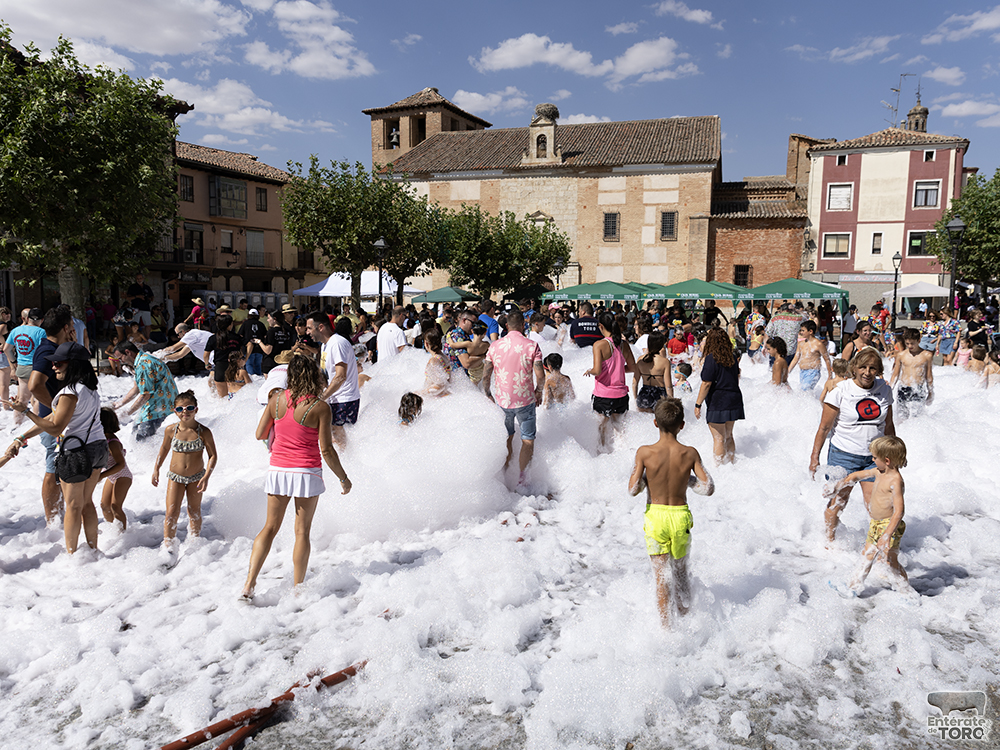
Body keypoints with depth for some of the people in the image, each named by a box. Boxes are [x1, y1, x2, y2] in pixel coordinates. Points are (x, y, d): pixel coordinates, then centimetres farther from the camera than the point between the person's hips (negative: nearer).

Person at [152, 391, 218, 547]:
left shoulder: (203, 432, -16)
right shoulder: (170, 430, -10)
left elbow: (213, 455, -10)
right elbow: (164, 449, 8)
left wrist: (206, 477, -19)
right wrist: (156, 469, 11)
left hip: (196, 477, -1)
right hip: (175, 477, 1)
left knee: (194, 512, 14)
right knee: (172, 513, -4)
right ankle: (168, 546, 8)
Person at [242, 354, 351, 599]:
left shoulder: (277, 399, -2)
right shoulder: (320, 408, -13)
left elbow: (260, 434, 5)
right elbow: (326, 450, -13)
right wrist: (343, 478, -3)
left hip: (278, 470, 3)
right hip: (307, 474, -3)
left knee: (270, 527, 16)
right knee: (302, 532, 9)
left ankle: (249, 583, 9)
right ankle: (297, 588, 17)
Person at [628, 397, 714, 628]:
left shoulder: (645, 453, -14)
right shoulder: (690, 453, -10)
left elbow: (633, 490, -16)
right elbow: (708, 488, -9)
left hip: (655, 516, -1)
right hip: (681, 515, 1)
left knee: (661, 575, 9)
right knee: (681, 572, 21)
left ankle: (666, 627, 11)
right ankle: (685, 618, 33)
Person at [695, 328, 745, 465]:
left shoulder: (711, 358, -14)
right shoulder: (732, 356, 7)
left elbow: (706, 384, -16)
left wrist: (698, 404, -12)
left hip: (718, 402, -7)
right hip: (734, 399, 7)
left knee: (719, 438, -1)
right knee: (728, 436, 18)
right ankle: (732, 463, 25)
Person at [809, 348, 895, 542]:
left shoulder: (884, 390, 1)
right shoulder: (840, 391, -11)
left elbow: (888, 426, 13)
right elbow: (825, 427, -7)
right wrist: (815, 457, -7)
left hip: (874, 457, 3)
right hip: (844, 455, -3)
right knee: (838, 501, 6)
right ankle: (829, 540, 25)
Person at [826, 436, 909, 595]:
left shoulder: (895, 481, -24)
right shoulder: (878, 472, 3)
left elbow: (899, 511, -30)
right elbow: (857, 476, 20)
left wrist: (887, 536, -34)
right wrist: (838, 486, 24)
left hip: (889, 526, -9)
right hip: (875, 524, 9)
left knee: (891, 561, -1)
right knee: (867, 555, 18)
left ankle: (908, 592, 16)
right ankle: (855, 587, 29)